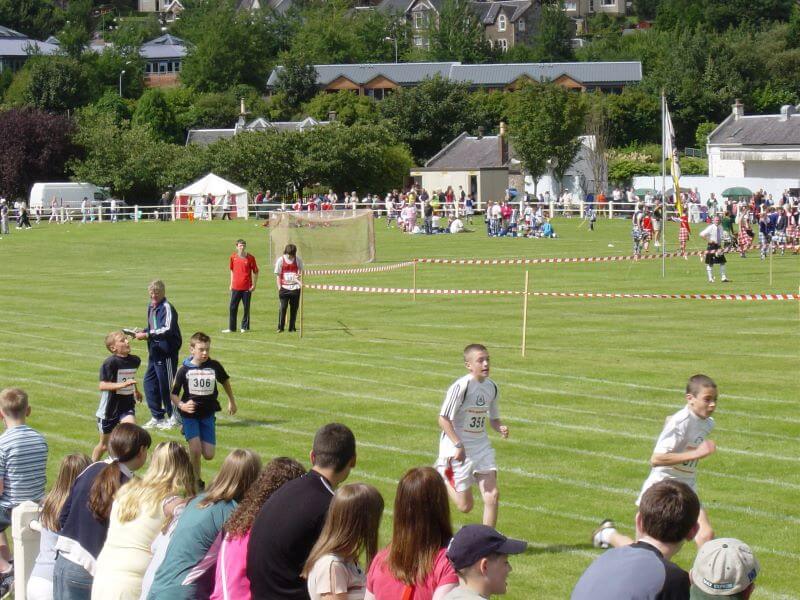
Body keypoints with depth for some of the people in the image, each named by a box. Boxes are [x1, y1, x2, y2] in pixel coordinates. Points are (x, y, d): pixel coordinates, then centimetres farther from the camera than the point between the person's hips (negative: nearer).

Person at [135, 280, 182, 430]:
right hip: (154, 351, 9)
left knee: (166, 384, -2)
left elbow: (167, 330, -25)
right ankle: (157, 417, 19)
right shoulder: (151, 307, 12)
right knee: (149, 382, 10)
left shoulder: (167, 308, -14)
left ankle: (174, 417, 10)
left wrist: (147, 335, -24)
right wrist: (143, 332, 4)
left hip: (166, 352, -9)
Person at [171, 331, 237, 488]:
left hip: (208, 415, 2)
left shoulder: (214, 366, -5)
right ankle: (196, 480, 7)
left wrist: (232, 402, 27)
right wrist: (181, 405, -24)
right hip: (190, 414, -2)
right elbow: (173, 394, -4)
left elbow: (225, 381, 16)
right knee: (196, 450, -15)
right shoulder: (184, 369, -10)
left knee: (209, 455, -1)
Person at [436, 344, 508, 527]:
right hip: (457, 449, -6)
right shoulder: (461, 386, -18)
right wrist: (458, 445, -24)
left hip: (481, 447, 6)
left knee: (492, 495, -9)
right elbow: (443, 419, -17)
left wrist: (500, 428, -7)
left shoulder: (491, 387, 3)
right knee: (465, 506, 1)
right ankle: (442, 477, 30)